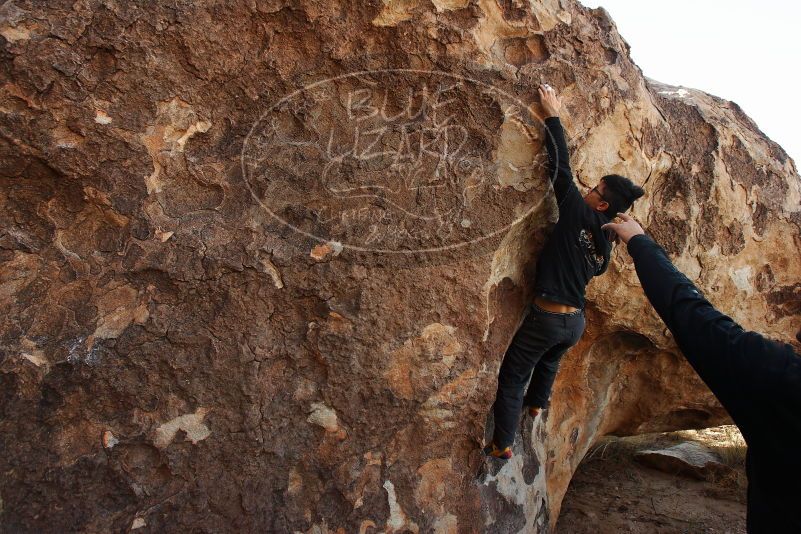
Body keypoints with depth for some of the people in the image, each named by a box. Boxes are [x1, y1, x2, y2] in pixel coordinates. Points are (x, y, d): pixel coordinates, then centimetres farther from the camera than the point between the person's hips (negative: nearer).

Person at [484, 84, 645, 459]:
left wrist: (552, 117, -8)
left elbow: (561, 170, -15)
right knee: (548, 361, 34)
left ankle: (502, 445, 10)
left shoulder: (578, 215, -15)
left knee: (513, 376, 4)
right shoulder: (604, 244, 6)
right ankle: (536, 404, 58)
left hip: (547, 316, -8)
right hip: (576, 321, 8)